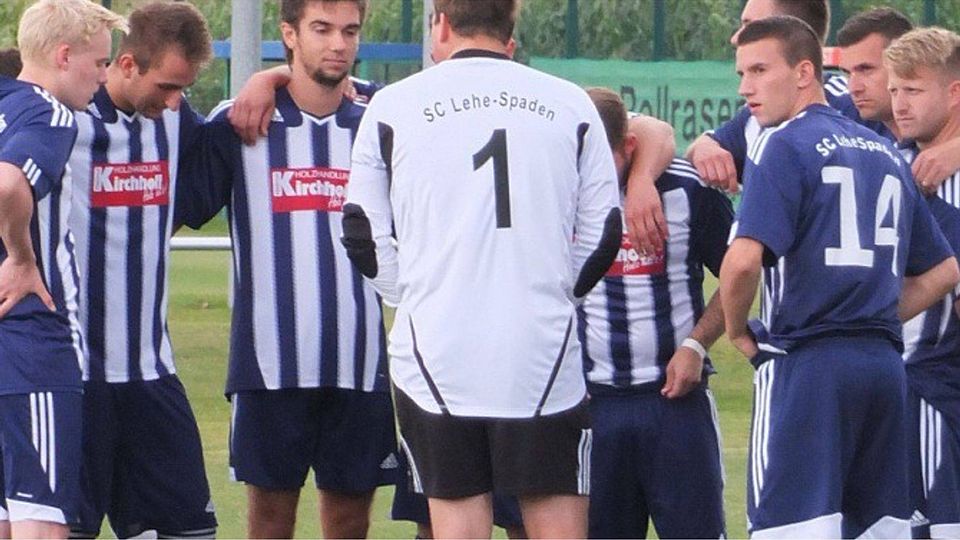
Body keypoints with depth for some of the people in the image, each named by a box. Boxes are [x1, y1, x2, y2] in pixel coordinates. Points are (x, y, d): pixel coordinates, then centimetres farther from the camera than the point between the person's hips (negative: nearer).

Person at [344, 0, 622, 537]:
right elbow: (604, 232, 9)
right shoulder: (570, 104, 6)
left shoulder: (394, 105, 3)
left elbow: (365, 233, 6)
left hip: (437, 351, 0)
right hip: (542, 351, 1)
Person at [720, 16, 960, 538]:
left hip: (805, 363, -7)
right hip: (885, 365, 7)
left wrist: (737, 330, 0)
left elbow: (744, 260, -17)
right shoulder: (886, 153, 18)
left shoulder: (782, 144, -4)